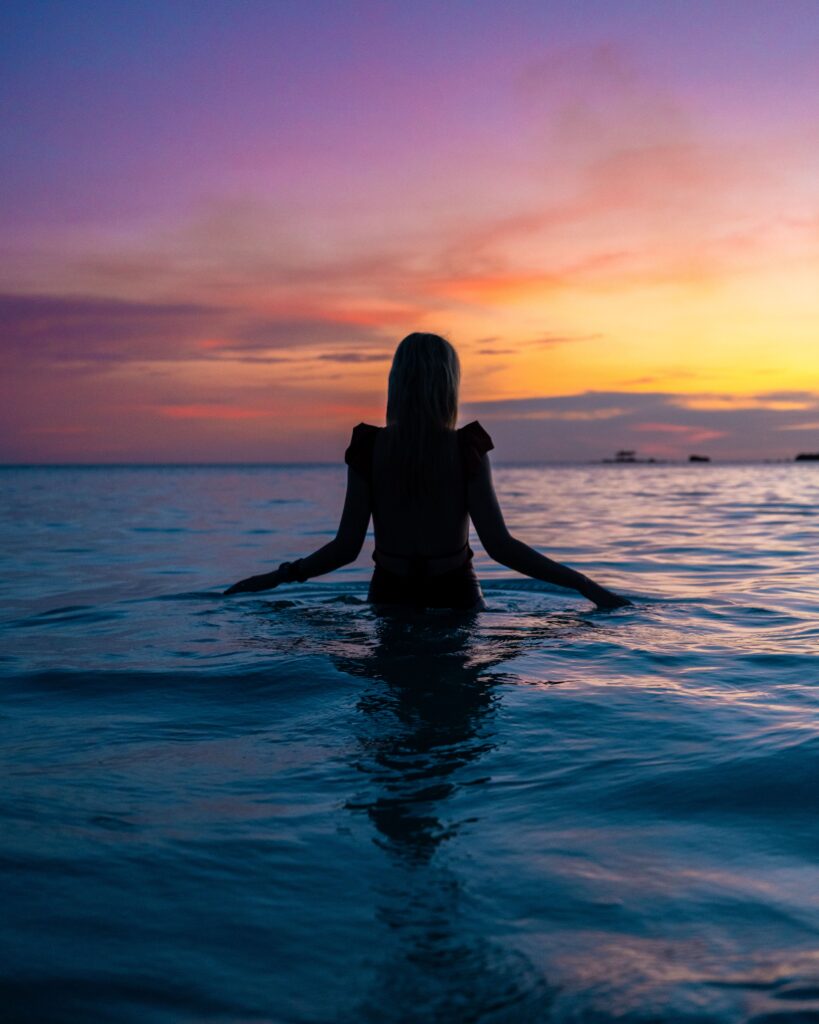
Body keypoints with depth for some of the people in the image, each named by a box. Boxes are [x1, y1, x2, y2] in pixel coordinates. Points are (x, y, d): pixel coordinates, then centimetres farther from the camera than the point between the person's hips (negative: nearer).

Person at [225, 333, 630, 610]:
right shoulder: (467, 449, -8)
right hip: (455, 596, -1)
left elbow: (346, 547, -4)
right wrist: (587, 586, -6)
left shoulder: (368, 449, -3)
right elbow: (500, 545, -12)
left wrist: (277, 576, 10)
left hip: (389, 596, 2)